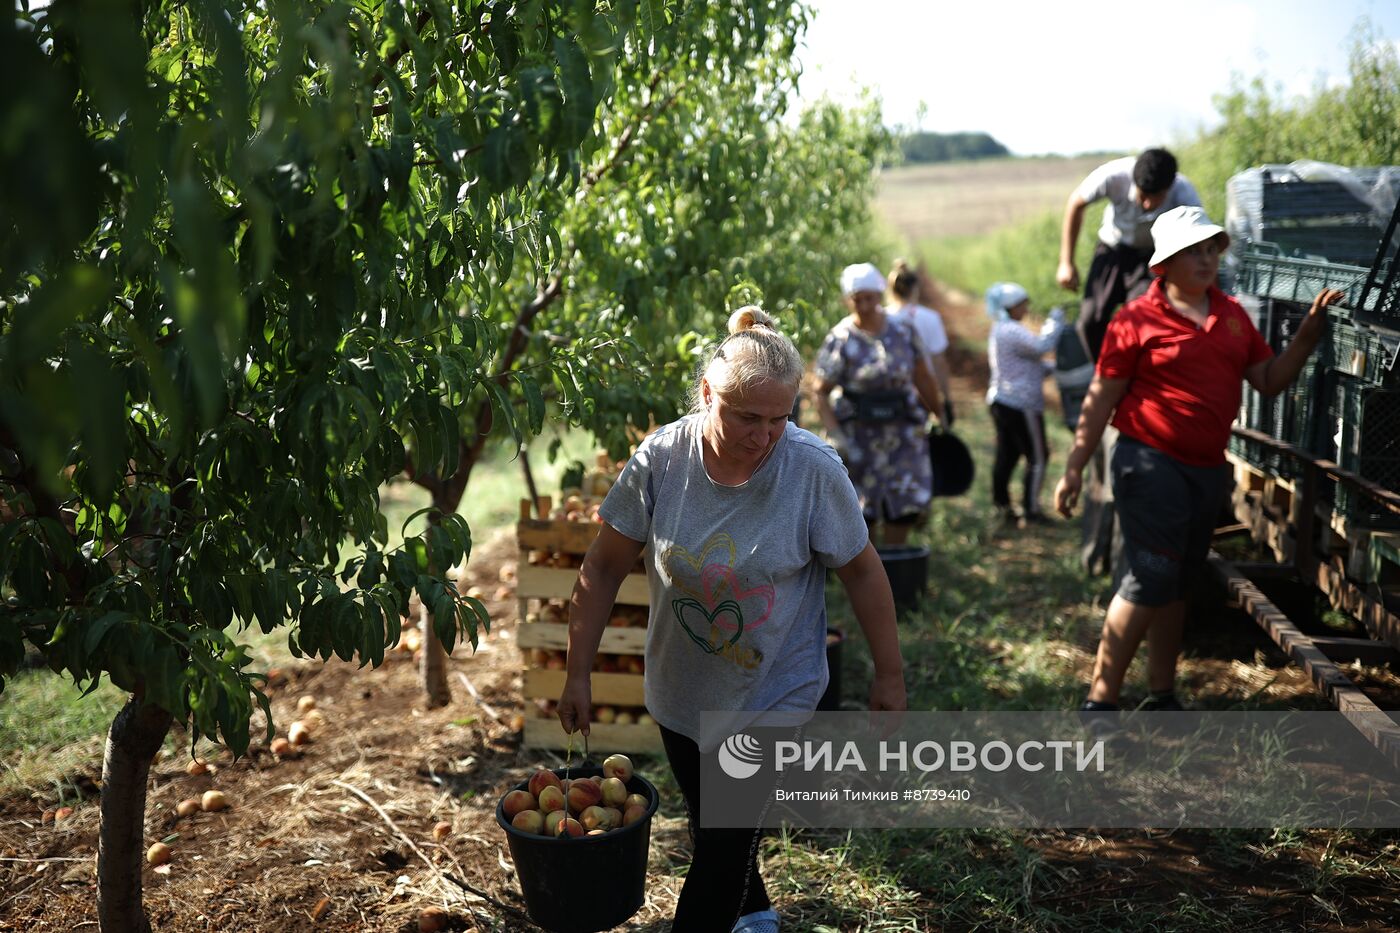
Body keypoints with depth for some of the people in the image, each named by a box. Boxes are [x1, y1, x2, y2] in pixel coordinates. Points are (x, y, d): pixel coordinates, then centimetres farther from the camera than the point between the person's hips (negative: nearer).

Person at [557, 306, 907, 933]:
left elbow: (861, 571, -9)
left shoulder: (813, 469, -22)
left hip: (773, 696, -3)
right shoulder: (661, 458, -17)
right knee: (707, 821, 24)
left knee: (727, 842, -3)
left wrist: (889, 675, -3)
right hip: (680, 691, 4)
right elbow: (605, 567, -7)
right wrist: (577, 674, -3)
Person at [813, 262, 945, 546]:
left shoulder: (904, 330, 0)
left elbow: (924, 378, 11)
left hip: (902, 432, 3)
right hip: (858, 435, -3)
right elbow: (820, 394, -9)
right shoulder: (840, 340, -9)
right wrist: (836, 436, -19)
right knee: (860, 513, 3)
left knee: (905, 506, 4)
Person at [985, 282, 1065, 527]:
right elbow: (1041, 346, -26)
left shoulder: (999, 330, 17)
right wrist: (1056, 321, -12)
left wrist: (1052, 369, 12)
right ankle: (1031, 510, 1)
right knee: (1038, 457, -1)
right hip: (1021, 403, -10)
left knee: (1006, 456, 10)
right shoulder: (1012, 331, -16)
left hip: (1001, 400, 10)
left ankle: (1003, 508, 13)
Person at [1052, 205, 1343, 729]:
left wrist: (1307, 336, -1)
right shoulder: (1138, 319, -8)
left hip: (1209, 469, 7)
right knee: (1147, 583, -10)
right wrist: (1074, 468, -9)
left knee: (1176, 585, 15)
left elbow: (1269, 381, 14)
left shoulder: (1232, 315, 11)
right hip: (1152, 465, -7)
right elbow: (1101, 398, -7)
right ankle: (1100, 701, -2)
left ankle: (1162, 696, 26)